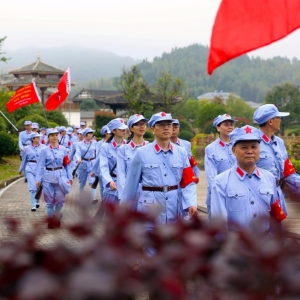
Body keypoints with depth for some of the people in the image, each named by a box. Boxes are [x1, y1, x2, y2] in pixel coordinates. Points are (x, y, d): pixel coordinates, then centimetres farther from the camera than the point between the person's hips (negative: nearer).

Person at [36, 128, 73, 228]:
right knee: (49, 200, 6)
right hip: (48, 177, -1)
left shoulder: (63, 149, 2)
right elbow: (40, 165, -3)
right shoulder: (44, 150, -3)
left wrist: (69, 177, 6)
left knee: (60, 198, 6)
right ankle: (50, 219, 20)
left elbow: (67, 164, 6)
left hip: (61, 176, 2)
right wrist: (38, 179, -9)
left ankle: (56, 216, 31)